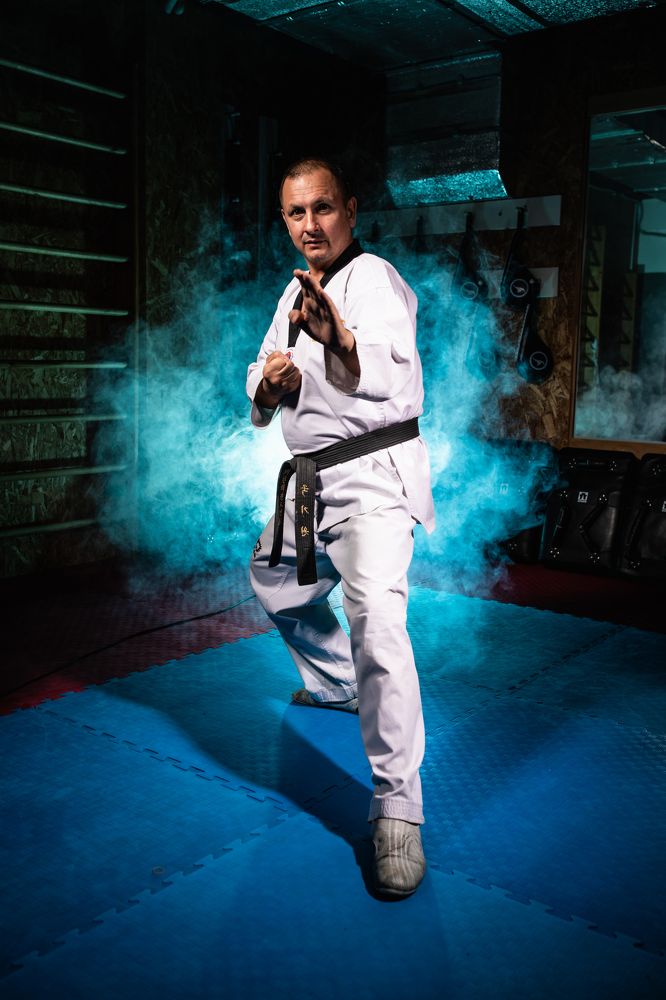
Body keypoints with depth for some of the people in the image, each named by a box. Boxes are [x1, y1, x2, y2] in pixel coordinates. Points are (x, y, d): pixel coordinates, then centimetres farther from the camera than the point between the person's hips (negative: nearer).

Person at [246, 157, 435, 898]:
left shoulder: (375, 280, -12)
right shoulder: (297, 293, 14)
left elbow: (389, 373, -32)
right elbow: (261, 389, 15)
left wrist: (339, 339, -54)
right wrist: (271, 381, -9)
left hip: (372, 475, -9)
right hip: (310, 478, 9)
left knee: (375, 620, -25)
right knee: (277, 584, 24)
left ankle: (396, 810, -18)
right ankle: (336, 684, 49)